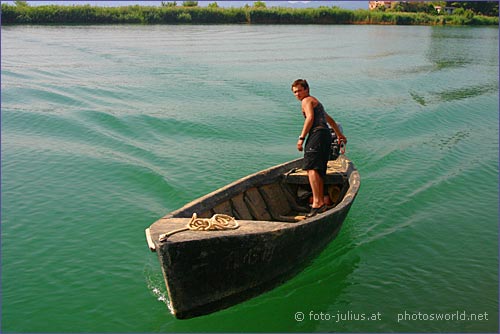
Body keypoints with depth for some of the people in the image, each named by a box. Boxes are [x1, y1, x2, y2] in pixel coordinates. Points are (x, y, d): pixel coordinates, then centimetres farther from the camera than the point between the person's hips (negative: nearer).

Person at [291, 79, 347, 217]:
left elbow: (310, 118, -14)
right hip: (326, 134, 10)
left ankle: (317, 202, -31)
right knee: (318, 170, 11)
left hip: (317, 134, -10)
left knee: (311, 168, -20)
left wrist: (301, 137, -17)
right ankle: (321, 202, 11)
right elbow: (329, 119, 43)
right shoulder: (316, 102, 33)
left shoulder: (307, 100, 4)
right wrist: (339, 134, 53)